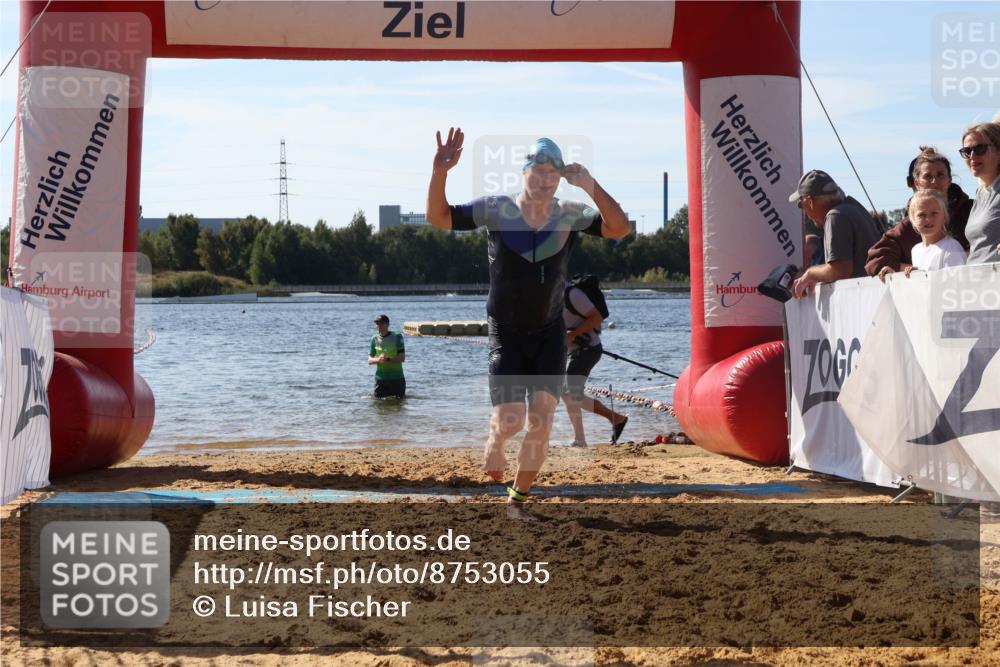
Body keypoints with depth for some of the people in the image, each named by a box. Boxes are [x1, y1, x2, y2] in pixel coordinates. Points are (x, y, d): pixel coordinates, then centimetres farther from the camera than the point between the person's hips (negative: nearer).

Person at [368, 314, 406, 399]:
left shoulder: (397, 337, -2)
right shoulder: (375, 339, 6)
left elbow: (402, 358, -8)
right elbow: (370, 361, 6)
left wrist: (388, 359, -23)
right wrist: (378, 360, -16)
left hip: (397, 379, -2)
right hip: (380, 378, 2)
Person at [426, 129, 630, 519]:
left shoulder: (570, 216, -7)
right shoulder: (495, 210, -10)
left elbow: (620, 228, -20)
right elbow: (437, 217, -10)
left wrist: (590, 185, -32)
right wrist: (439, 173, -28)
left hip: (549, 332, 2)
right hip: (506, 333, -2)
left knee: (541, 421, -6)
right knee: (510, 419, -12)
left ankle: (518, 498, 14)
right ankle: (494, 442, 27)